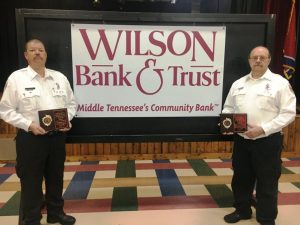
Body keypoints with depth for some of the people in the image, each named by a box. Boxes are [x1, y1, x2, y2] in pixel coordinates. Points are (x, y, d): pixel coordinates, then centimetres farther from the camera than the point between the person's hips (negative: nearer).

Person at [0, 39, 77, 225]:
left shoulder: (60, 77, 7)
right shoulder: (16, 78, -3)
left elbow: (72, 103, 12)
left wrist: (67, 119, -6)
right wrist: (28, 124, -17)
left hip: (57, 136, 4)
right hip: (30, 137, -4)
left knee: (56, 177, 17)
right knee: (31, 181, 7)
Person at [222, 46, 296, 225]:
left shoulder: (280, 83, -5)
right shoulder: (238, 83, 10)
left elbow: (288, 113, -10)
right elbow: (228, 108, 16)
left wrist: (263, 129, -19)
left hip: (268, 141, -4)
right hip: (241, 140, 5)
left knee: (267, 183, 8)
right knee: (241, 178, 16)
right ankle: (242, 210, 36)